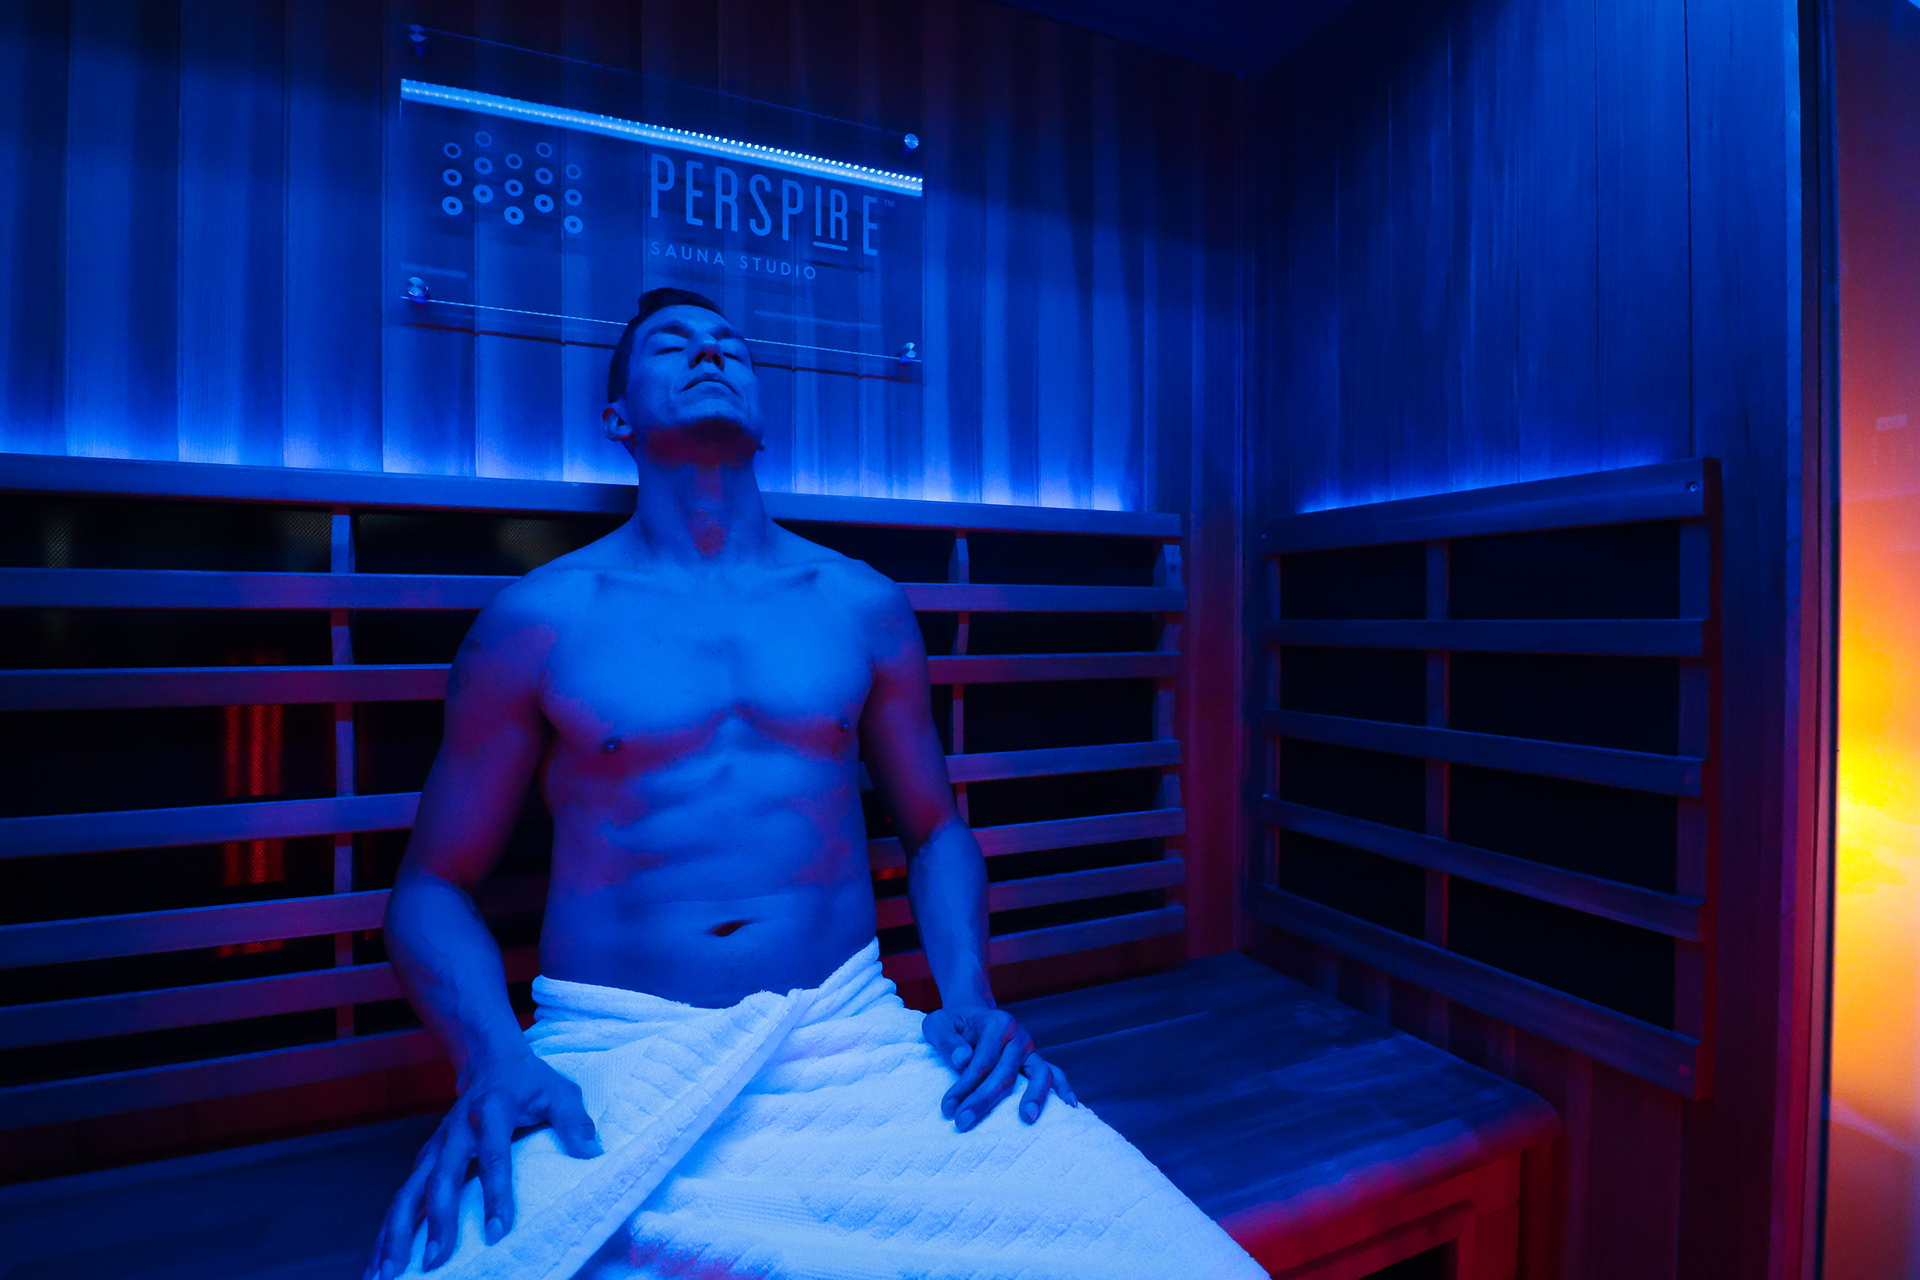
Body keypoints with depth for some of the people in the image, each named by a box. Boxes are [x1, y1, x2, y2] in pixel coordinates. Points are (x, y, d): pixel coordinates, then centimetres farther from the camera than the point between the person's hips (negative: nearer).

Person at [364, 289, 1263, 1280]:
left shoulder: (864, 605, 6)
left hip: (853, 1036, 2)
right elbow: (433, 883, 6)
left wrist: (972, 999, -3)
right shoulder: (538, 619, 1)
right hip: (614, 1064, -1)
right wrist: (495, 1059, -13)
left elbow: (933, 828, 13)